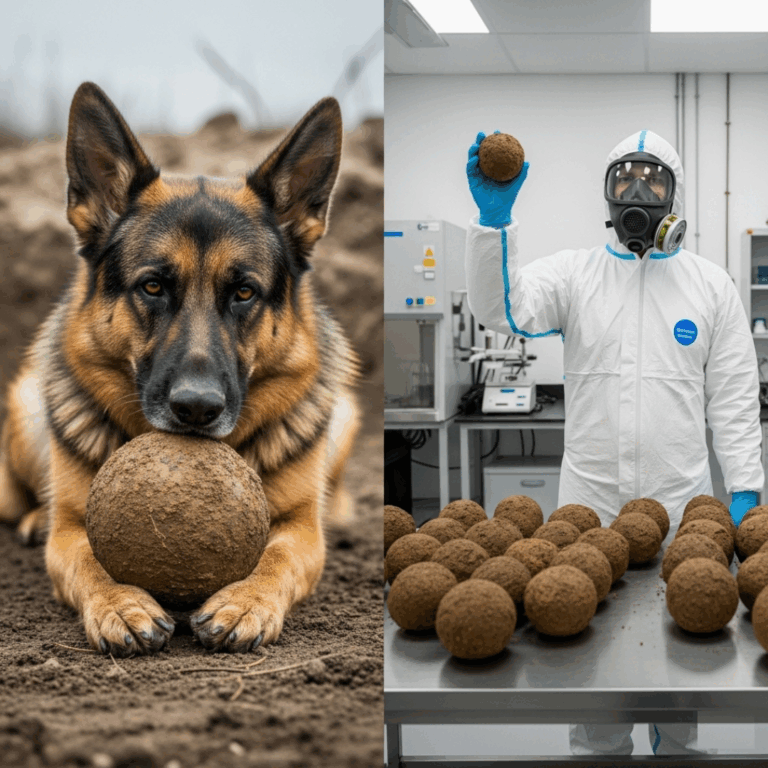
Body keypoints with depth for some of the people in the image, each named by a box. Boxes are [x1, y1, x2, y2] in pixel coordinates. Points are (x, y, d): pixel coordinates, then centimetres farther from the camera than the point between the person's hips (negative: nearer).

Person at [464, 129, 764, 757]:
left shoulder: (711, 285, 3)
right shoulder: (574, 272, 1)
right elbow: (502, 309, -17)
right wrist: (495, 219, -29)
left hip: (681, 496, 0)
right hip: (589, 495, 0)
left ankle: (677, 751, 28)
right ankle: (598, 752, 24)